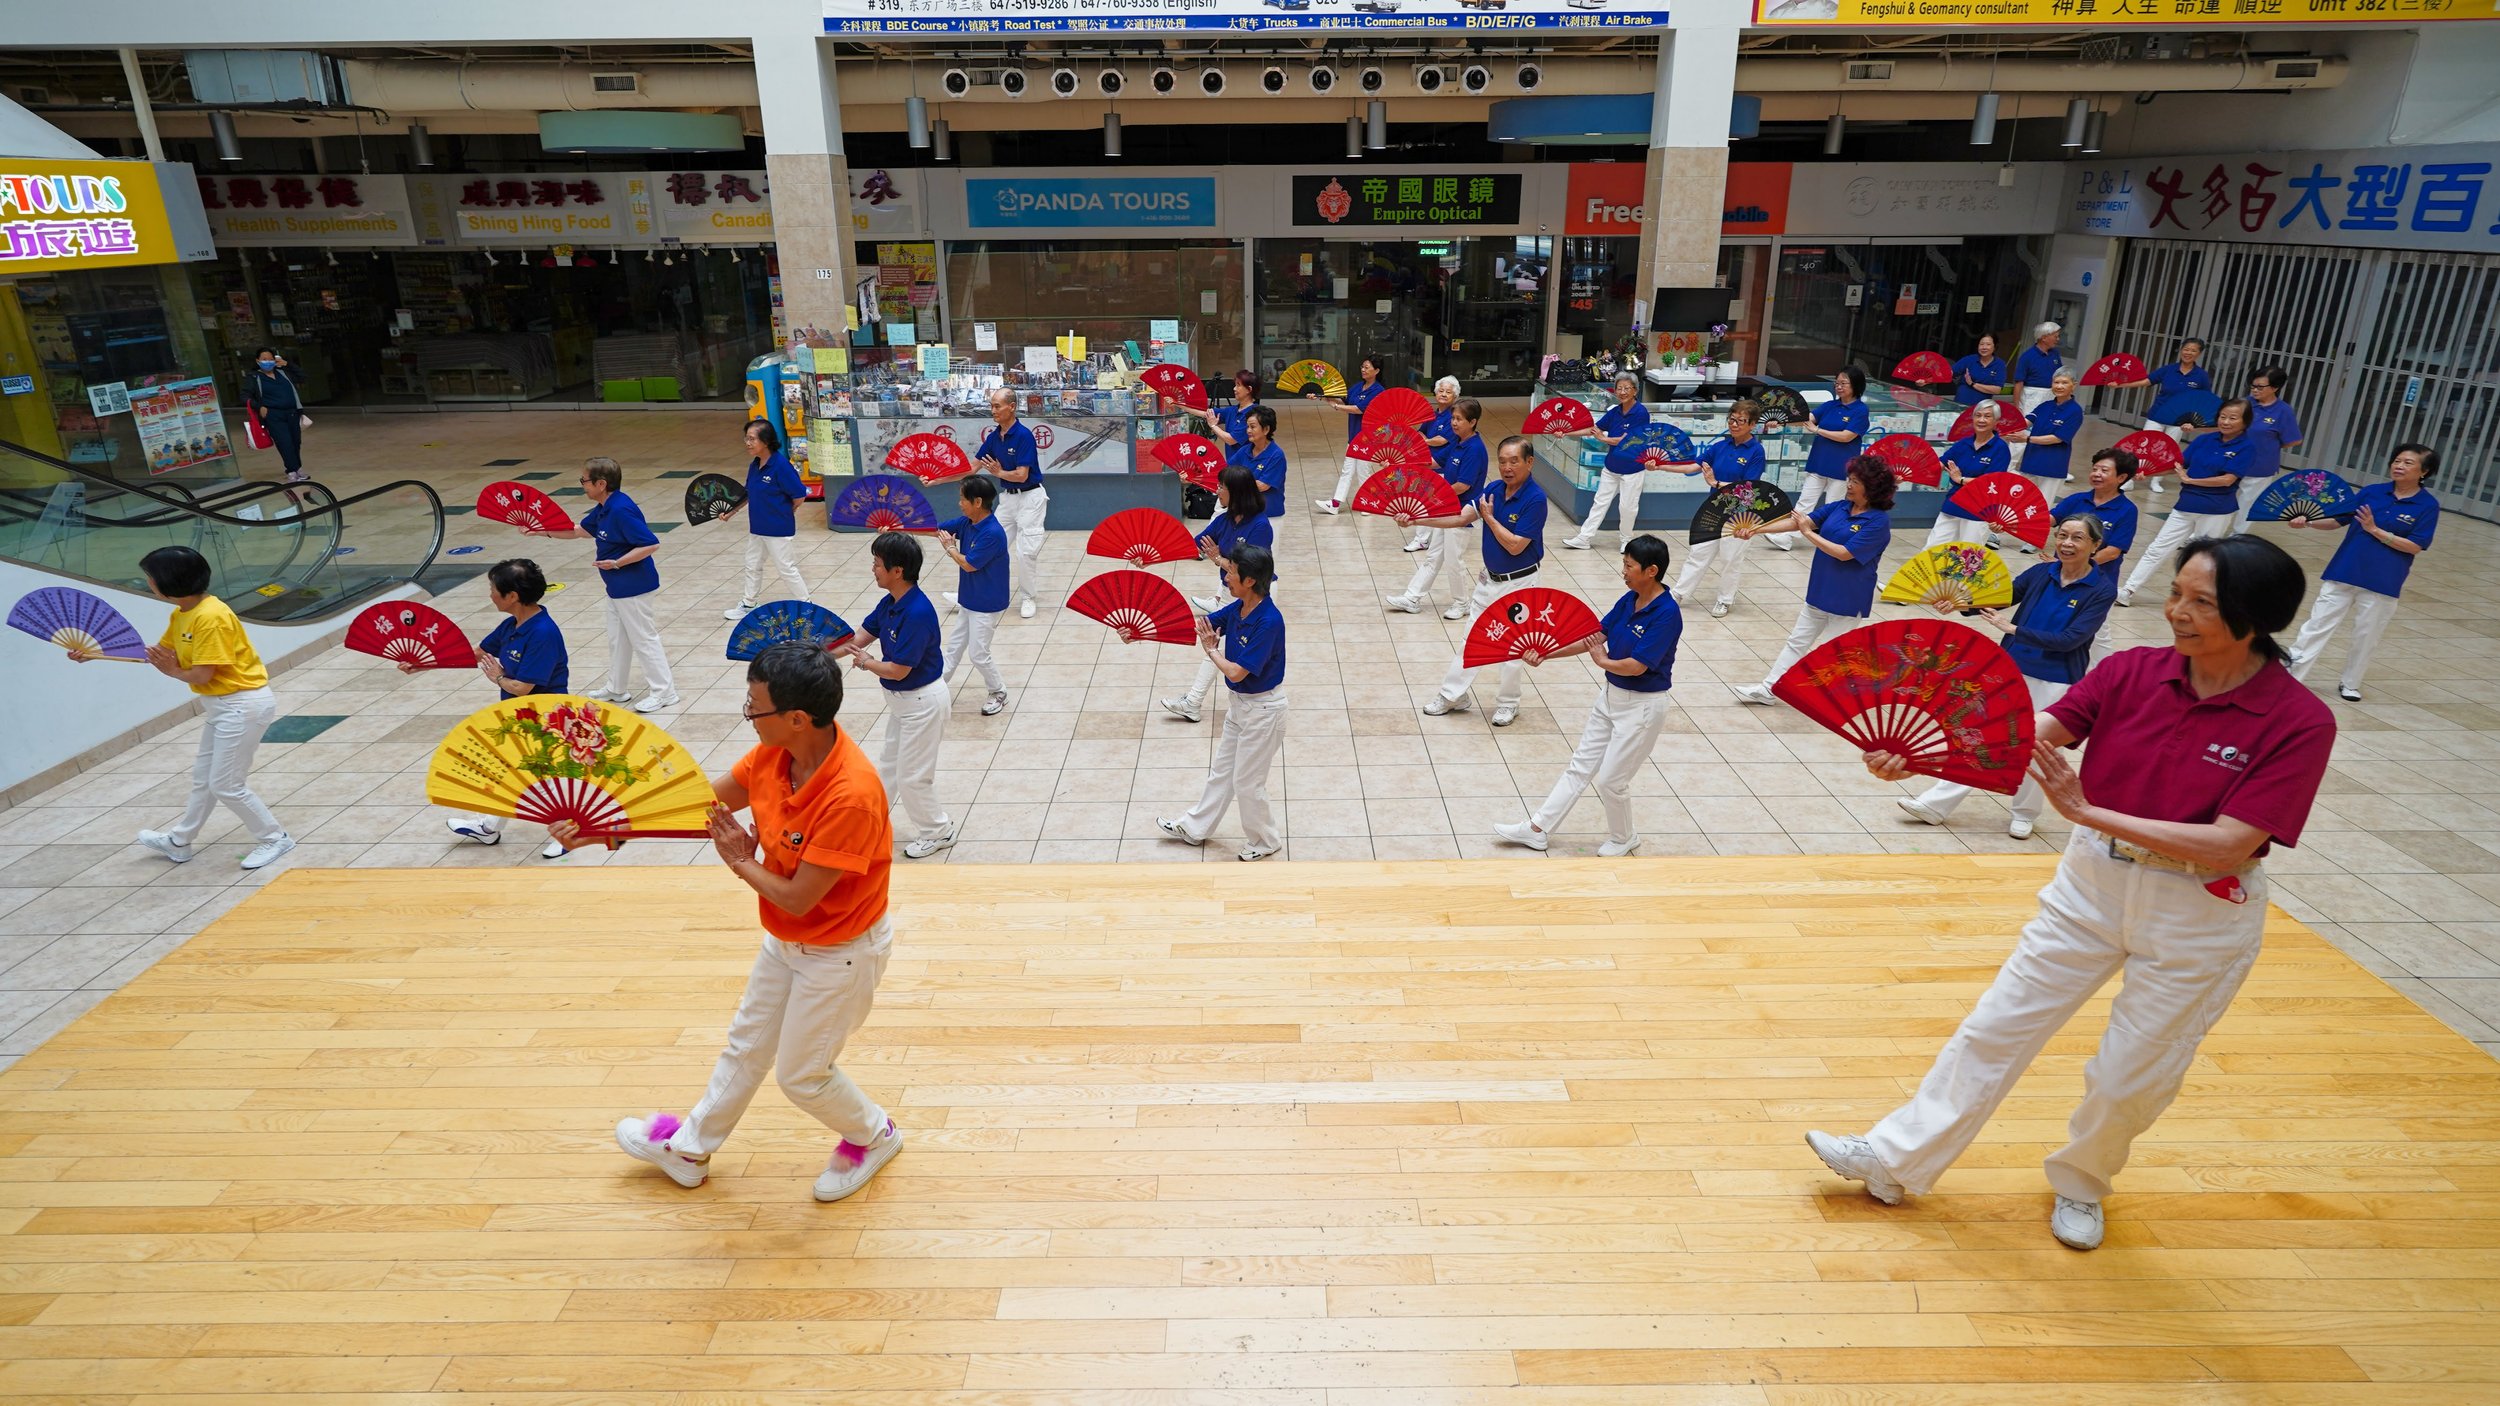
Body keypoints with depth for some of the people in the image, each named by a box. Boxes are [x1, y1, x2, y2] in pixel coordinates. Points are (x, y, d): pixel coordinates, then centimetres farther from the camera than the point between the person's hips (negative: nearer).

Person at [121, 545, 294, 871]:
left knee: (227, 786, -1)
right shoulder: (181, 615, 6)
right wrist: (93, 654, 16)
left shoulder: (210, 617, -24)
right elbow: (156, 651, 18)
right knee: (204, 778, 22)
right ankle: (178, 842, 37)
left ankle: (274, 838, 13)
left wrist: (172, 672, -2)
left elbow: (202, 675, -22)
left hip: (243, 705, -10)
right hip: (221, 705, 10)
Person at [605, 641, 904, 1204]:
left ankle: (874, 1135, 41)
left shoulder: (851, 796, -39)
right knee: (746, 1046, 26)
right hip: (786, 939, 8)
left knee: (801, 1073, 12)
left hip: (841, 950, -8)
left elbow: (797, 898, -30)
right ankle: (689, 1149, 49)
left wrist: (741, 862, -14)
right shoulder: (773, 752, -14)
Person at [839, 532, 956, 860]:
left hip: (922, 701, -9)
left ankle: (937, 833, 25)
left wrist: (866, 663, -7)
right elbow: (857, 639, 5)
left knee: (912, 776, 5)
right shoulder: (890, 603, -2)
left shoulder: (918, 614, -30)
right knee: (890, 767, 23)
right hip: (901, 698, 9)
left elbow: (897, 670, -26)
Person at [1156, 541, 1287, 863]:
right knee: (1221, 770, 23)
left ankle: (1265, 841, 30)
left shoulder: (1269, 621, -30)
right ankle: (1194, 828, 39)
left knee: (1247, 782, 8)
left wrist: (1211, 650, -10)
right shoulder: (1237, 609, -5)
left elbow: (1236, 672, -28)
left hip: (1263, 709, -8)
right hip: (1240, 704, 9)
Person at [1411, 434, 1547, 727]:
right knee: (1470, 638, 14)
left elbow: (1515, 546, -24)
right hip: (1489, 578, 7)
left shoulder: (1535, 499, -22)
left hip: (1518, 583, -7)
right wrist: (1417, 519, -17)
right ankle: (1453, 694, 26)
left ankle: (1508, 704, 25)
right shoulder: (1494, 489, -1)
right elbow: (1460, 517, -7)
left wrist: (1489, 517, -16)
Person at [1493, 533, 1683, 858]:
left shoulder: (1667, 614, -24)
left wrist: (1602, 660, -6)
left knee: (1611, 780, 3)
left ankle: (1623, 839, 30)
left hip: (1642, 707, -8)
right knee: (1580, 766, 14)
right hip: (1610, 695, 8)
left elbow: (1636, 666, -26)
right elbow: (1595, 636, 4)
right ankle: (1538, 829, 22)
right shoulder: (1628, 600, 0)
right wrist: (1545, 655, -4)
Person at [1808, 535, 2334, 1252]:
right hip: (2093, 880, 3)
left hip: (2200, 919, -3)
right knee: (1996, 1028, 9)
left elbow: (2227, 845, -25)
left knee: (2130, 1078, 12)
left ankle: (2079, 1182, 43)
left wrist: (2087, 811, -31)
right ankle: (1897, 1162, 21)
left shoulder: (2300, 722, -19)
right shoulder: (2131, 671, -9)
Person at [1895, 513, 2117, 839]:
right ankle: (1936, 805, 10)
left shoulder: (2102, 590, -13)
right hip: (2012, 670, 4)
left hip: (2055, 683, -3)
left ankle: (2025, 815, 33)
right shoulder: (2041, 573, -1)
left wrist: (2012, 629, -26)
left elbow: (2070, 639, -21)